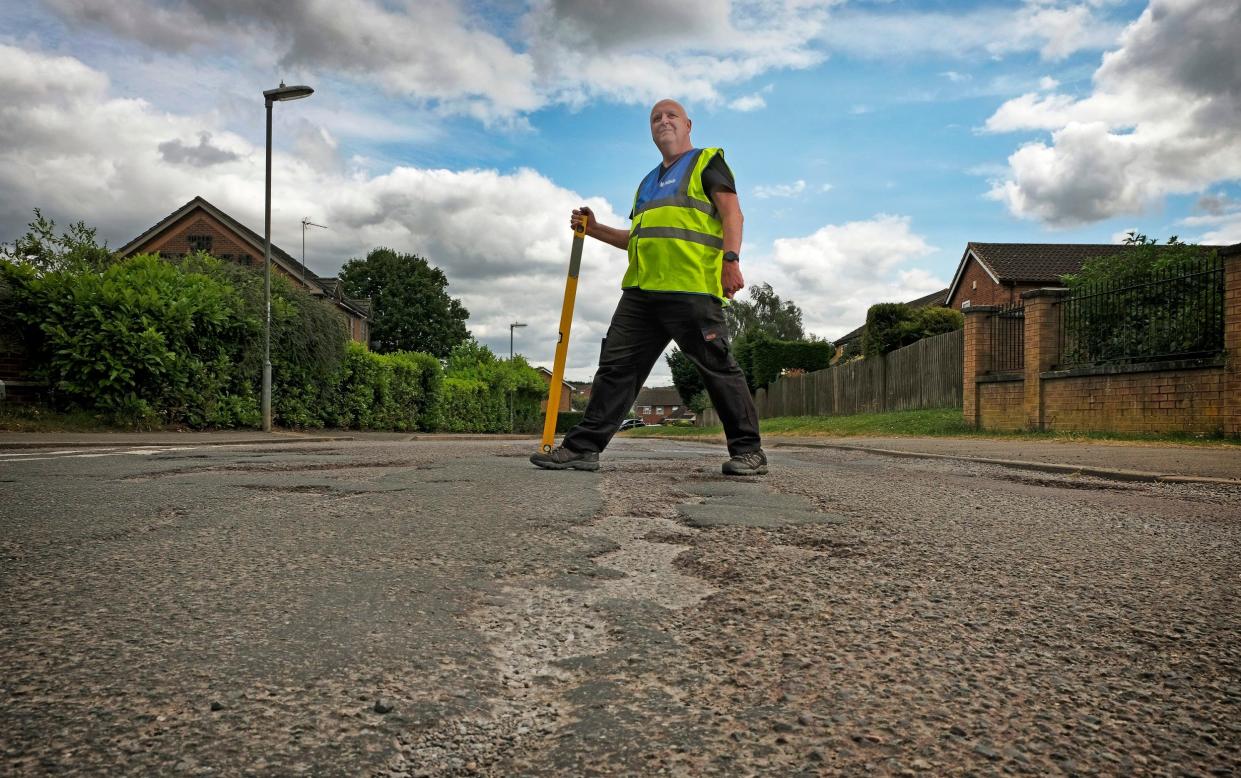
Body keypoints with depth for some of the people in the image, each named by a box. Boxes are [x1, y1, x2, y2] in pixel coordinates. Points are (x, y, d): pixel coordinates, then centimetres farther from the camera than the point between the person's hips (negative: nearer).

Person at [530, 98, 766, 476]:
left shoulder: (707, 162, 10)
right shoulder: (648, 182, 31)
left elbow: (731, 212, -3)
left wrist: (731, 259, -18)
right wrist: (595, 230, 22)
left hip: (692, 287, -7)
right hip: (641, 289, 7)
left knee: (717, 367, -6)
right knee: (616, 365, 2)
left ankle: (748, 450, 3)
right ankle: (583, 447, 4)